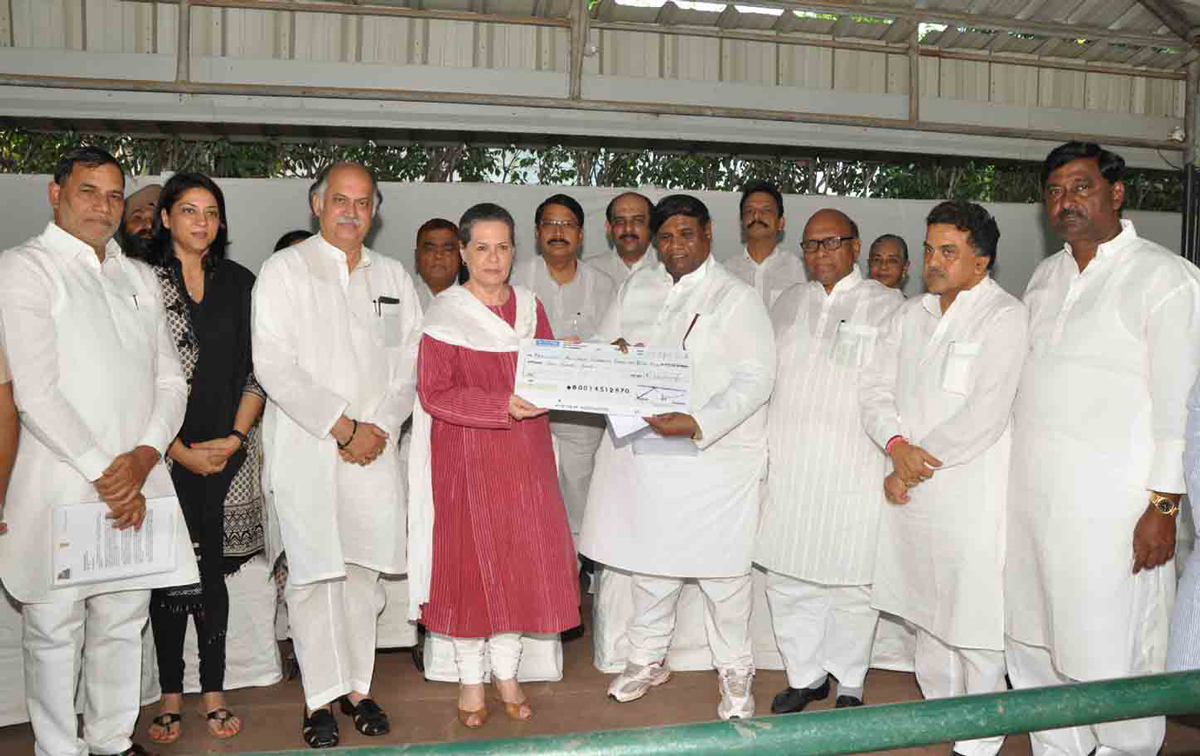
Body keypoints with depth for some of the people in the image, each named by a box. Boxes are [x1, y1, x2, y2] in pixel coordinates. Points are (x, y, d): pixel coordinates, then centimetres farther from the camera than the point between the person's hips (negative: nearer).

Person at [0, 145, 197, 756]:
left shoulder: (139, 277, 17)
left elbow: (169, 380, 12)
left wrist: (144, 457, -5)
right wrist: (103, 473, -13)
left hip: (138, 481, 5)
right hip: (60, 483, -5)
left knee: (122, 623, 12)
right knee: (55, 630, 4)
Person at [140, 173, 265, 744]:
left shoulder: (239, 283, 9)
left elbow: (256, 369, 7)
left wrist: (235, 438, -5)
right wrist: (179, 451, -9)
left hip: (228, 451, 2)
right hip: (165, 453, -2)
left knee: (214, 572, 7)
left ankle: (213, 693, 16)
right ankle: (170, 696, 16)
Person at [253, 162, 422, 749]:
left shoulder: (393, 277, 14)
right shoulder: (284, 269, 1)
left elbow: (410, 364, 11)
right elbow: (273, 365, -8)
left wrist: (380, 426, -4)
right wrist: (341, 426, -11)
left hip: (375, 448, 4)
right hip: (305, 447, -3)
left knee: (364, 571, 6)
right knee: (315, 573, -4)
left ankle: (357, 686, 18)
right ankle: (320, 699, 8)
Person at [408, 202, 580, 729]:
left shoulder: (530, 307, 9)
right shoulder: (445, 314, -6)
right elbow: (433, 393, -13)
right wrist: (503, 405, -23)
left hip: (525, 456, 4)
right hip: (466, 457, -4)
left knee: (523, 558, 7)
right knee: (470, 561, 3)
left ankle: (506, 670, 25)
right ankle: (471, 678, 21)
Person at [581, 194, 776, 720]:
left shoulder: (736, 298, -6)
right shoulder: (637, 287, 11)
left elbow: (756, 376, -14)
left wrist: (696, 425, -25)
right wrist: (611, 352, -11)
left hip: (714, 455, -4)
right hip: (646, 449, 5)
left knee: (722, 567, 3)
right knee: (651, 557, 14)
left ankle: (734, 670, 22)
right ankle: (648, 658, 32)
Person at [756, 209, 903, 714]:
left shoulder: (887, 306, 3)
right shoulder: (788, 303, 15)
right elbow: (764, 374, 20)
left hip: (854, 468, -4)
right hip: (788, 463, 4)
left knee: (851, 582, 3)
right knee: (787, 578, 8)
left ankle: (849, 683, 22)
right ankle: (804, 675, 25)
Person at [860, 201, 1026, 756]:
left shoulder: (1003, 316, -9)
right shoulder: (911, 315, 12)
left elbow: (985, 416, -17)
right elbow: (875, 388, 7)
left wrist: (919, 464, -12)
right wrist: (897, 446, -11)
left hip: (970, 496, -6)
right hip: (908, 489, 6)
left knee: (972, 616, 0)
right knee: (925, 608, 17)